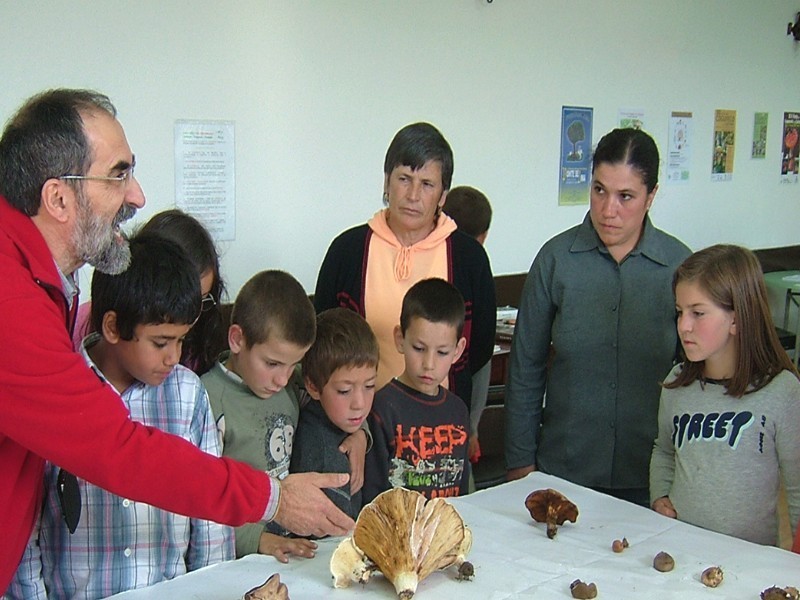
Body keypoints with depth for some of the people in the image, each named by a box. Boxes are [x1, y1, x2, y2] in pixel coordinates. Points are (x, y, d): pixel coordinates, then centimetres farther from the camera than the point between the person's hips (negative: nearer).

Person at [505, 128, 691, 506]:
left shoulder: (679, 264, -5)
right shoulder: (557, 257, -6)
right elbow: (525, 368, 0)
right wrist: (520, 460, -1)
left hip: (648, 476, 0)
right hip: (563, 468, 0)